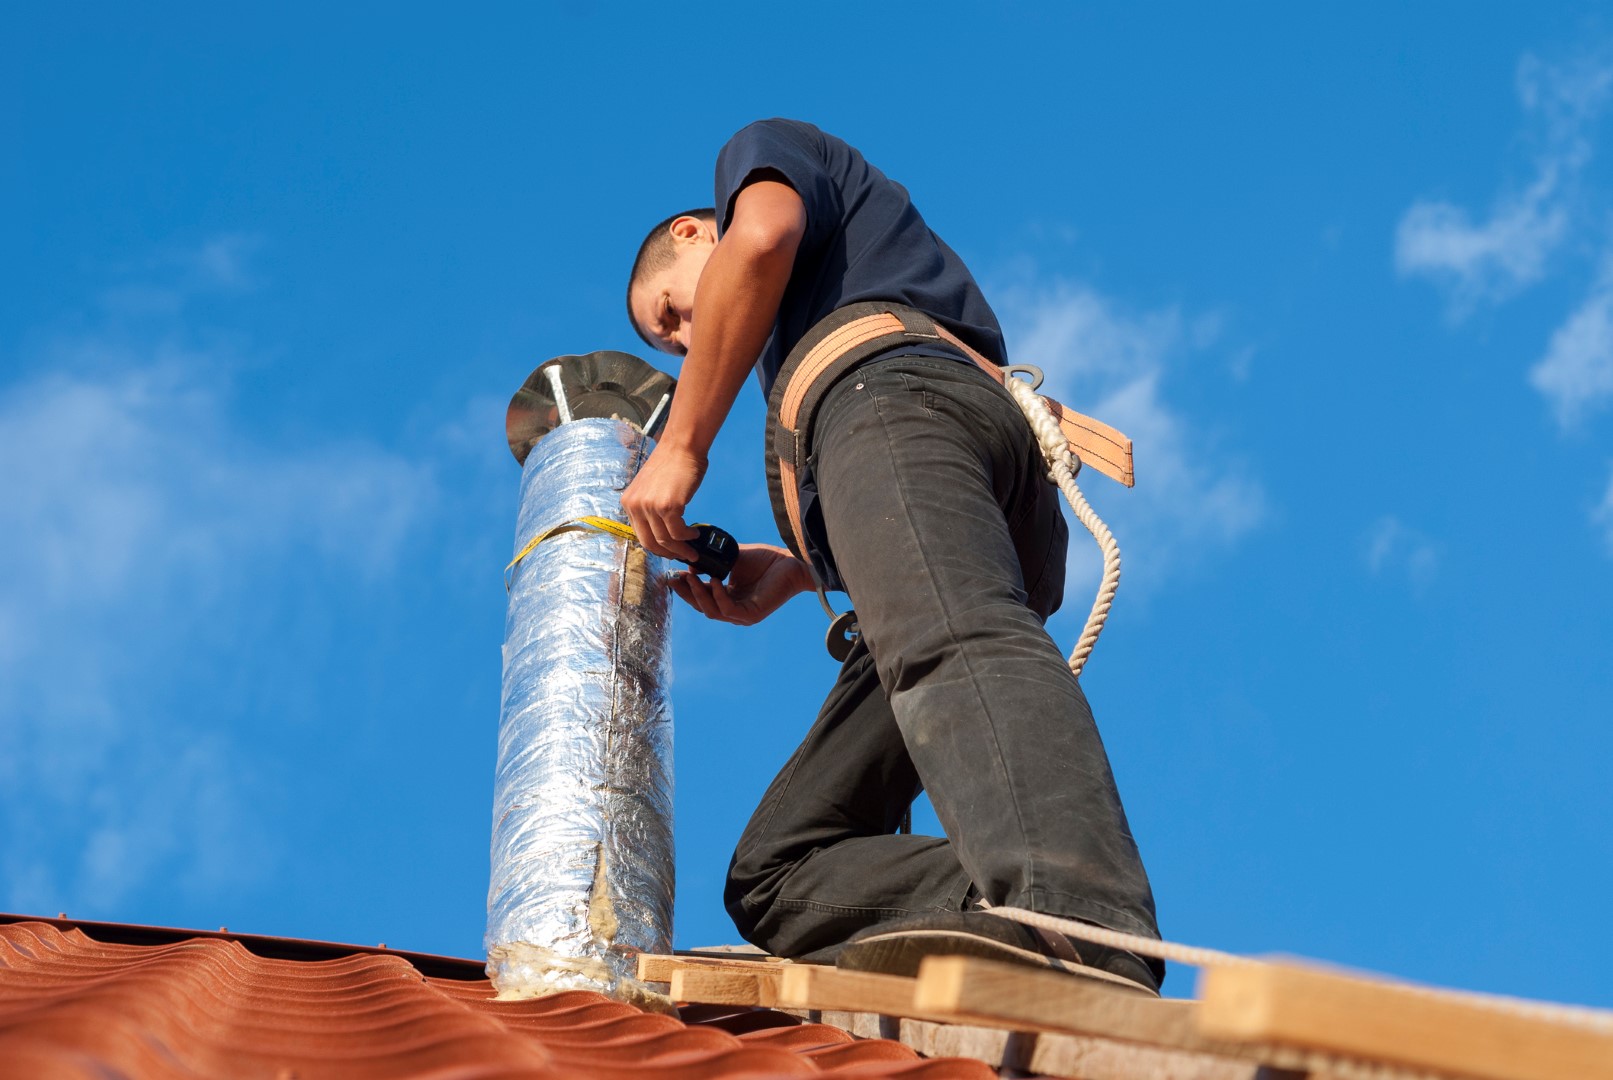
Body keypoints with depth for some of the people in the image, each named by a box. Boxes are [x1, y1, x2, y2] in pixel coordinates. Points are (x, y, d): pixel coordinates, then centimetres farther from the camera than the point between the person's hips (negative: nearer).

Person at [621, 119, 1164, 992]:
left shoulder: (764, 150, 28)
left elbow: (760, 240, 0)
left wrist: (680, 447, 2)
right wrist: (786, 573, 26)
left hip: (897, 398, -8)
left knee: (955, 640, -38)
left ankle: (1083, 924, -64)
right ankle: (995, 924, -32)